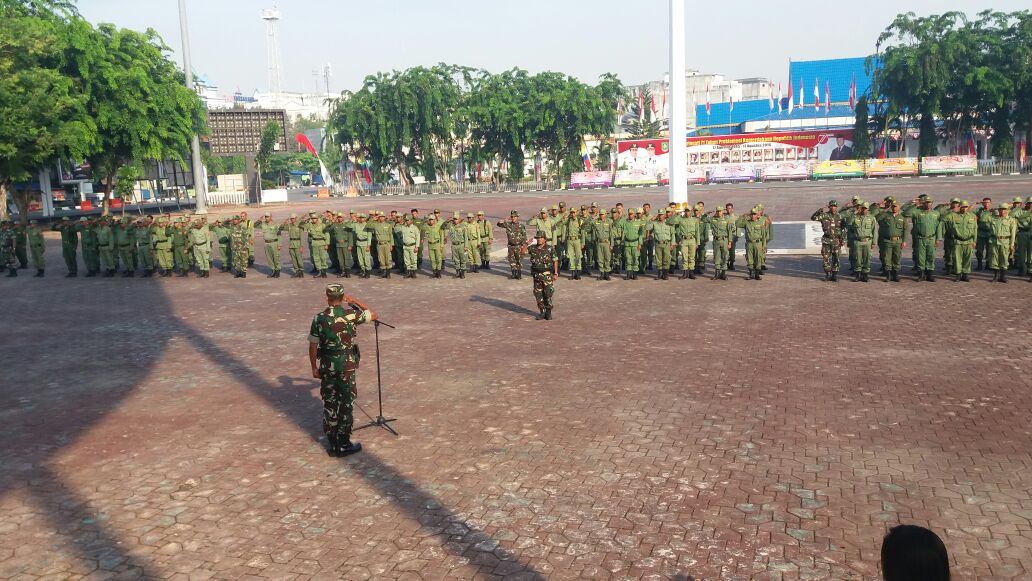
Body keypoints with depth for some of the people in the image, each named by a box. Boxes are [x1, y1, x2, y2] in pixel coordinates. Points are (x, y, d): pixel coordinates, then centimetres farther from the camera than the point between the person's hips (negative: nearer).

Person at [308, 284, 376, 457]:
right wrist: (355, 301, 13)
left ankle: (331, 442, 19)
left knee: (329, 403, 12)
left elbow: (313, 346, -1)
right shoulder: (351, 314, -9)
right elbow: (374, 315, 7)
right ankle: (343, 444, 11)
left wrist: (314, 367, 11)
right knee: (346, 403, 6)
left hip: (327, 365, 2)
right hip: (347, 364, -2)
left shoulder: (319, 318, -5)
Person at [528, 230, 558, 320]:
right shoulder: (533, 248, 5)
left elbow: (555, 261, -2)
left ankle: (548, 312, 11)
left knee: (548, 294, -2)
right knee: (538, 294, 6)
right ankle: (542, 312, 18)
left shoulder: (549, 249, -5)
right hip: (536, 275, 4)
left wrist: (556, 273, -6)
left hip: (547, 275, -4)